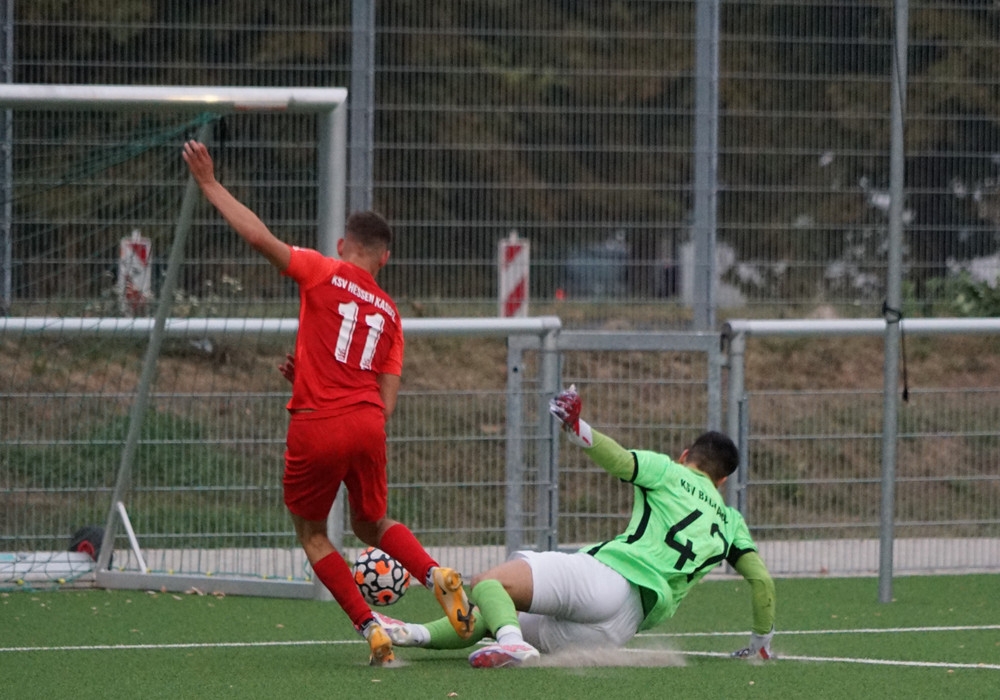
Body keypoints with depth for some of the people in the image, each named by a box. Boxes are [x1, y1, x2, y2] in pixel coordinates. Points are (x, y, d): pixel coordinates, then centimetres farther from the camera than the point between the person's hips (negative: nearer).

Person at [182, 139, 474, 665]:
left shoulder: (323, 273, 3)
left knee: (311, 533, 15)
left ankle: (370, 629, 2)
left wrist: (209, 185, 1)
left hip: (316, 425, -4)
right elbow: (387, 401, 14)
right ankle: (436, 575, -3)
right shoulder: (388, 313, 17)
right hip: (368, 425, 4)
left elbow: (259, 236, -9)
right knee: (371, 524, 26)